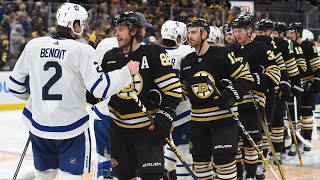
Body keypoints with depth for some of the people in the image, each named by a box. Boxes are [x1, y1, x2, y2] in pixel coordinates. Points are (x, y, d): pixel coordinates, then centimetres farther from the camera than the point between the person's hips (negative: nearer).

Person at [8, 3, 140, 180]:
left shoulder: (33, 45, -2)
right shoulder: (82, 51, -14)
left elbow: (15, 84, 5)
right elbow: (100, 88, -17)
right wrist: (127, 71, -5)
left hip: (38, 124, 4)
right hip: (72, 128, -4)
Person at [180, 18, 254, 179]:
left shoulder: (222, 54, -11)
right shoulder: (186, 62, 8)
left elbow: (246, 78, -10)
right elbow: (183, 89, 20)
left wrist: (231, 95, -24)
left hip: (224, 116, -6)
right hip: (198, 119, 6)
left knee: (223, 158, -10)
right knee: (200, 158, 13)